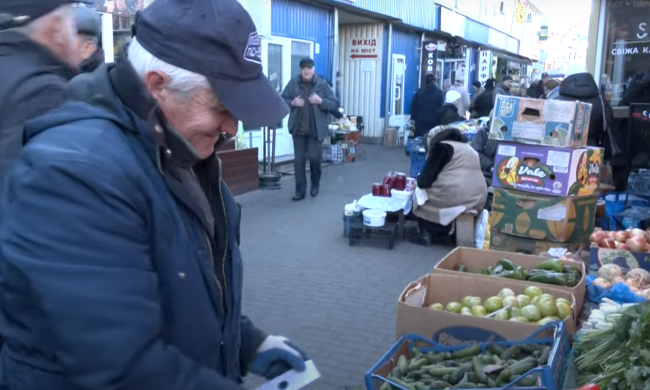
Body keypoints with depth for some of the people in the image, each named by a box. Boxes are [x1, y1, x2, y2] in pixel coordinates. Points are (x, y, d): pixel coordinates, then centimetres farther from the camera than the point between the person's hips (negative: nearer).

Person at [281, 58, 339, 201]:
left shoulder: (322, 84, -5)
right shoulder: (293, 83, -2)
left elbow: (335, 104, -4)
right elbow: (282, 100, 7)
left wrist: (321, 101, -19)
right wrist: (292, 103, -12)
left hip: (316, 129, -1)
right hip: (298, 128, 2)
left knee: (314, 157, 2)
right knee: (299, 160, 4)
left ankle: (315, 184, 29)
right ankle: (300, 191, 12)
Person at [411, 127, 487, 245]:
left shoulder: (441, 147, 4)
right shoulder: (470, 149, 26)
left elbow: (425, 180, -2)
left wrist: (420, 181, 21)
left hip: (452, 196, -7)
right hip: (477, 199, 7)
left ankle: (426, 234, 8)